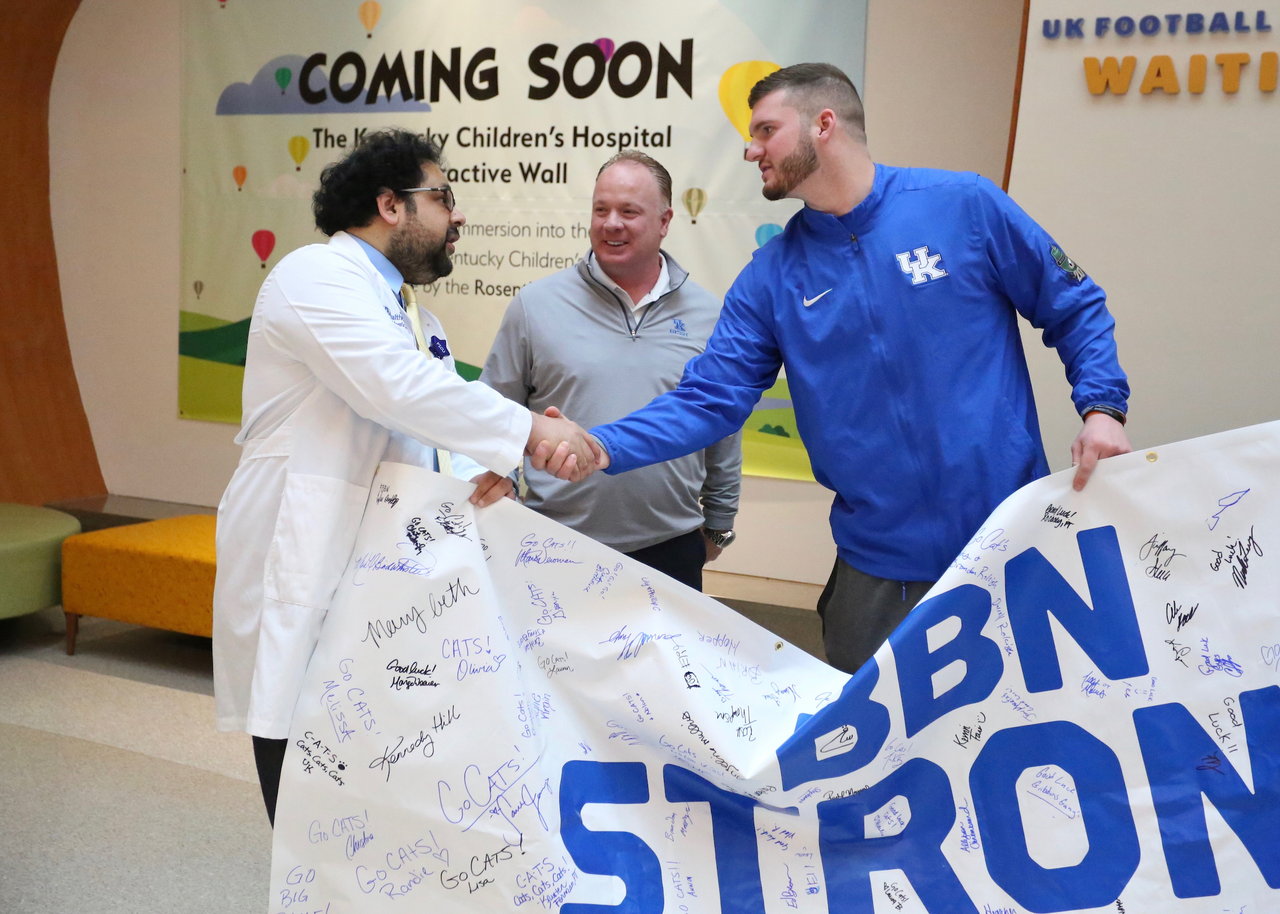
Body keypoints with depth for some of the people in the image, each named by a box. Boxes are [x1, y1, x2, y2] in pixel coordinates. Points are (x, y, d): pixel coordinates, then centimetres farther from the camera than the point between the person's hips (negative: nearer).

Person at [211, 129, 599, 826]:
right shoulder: (318, 275, -8)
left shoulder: (404, 312, 22)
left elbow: (422, 424, 17)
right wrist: (529, 431, -23)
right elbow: (399, 388, -24)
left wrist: (482, 472, -5)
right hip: (299, 576, -9)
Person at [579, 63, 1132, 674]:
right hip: (878, 565, 2)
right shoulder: (771, 278, 2)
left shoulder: (964, 206, -4)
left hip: (1008, 536, -1)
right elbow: (710, 399, -4)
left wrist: (1102, 407, -11)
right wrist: (604, 447, -17)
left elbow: (1074, 310, 4)